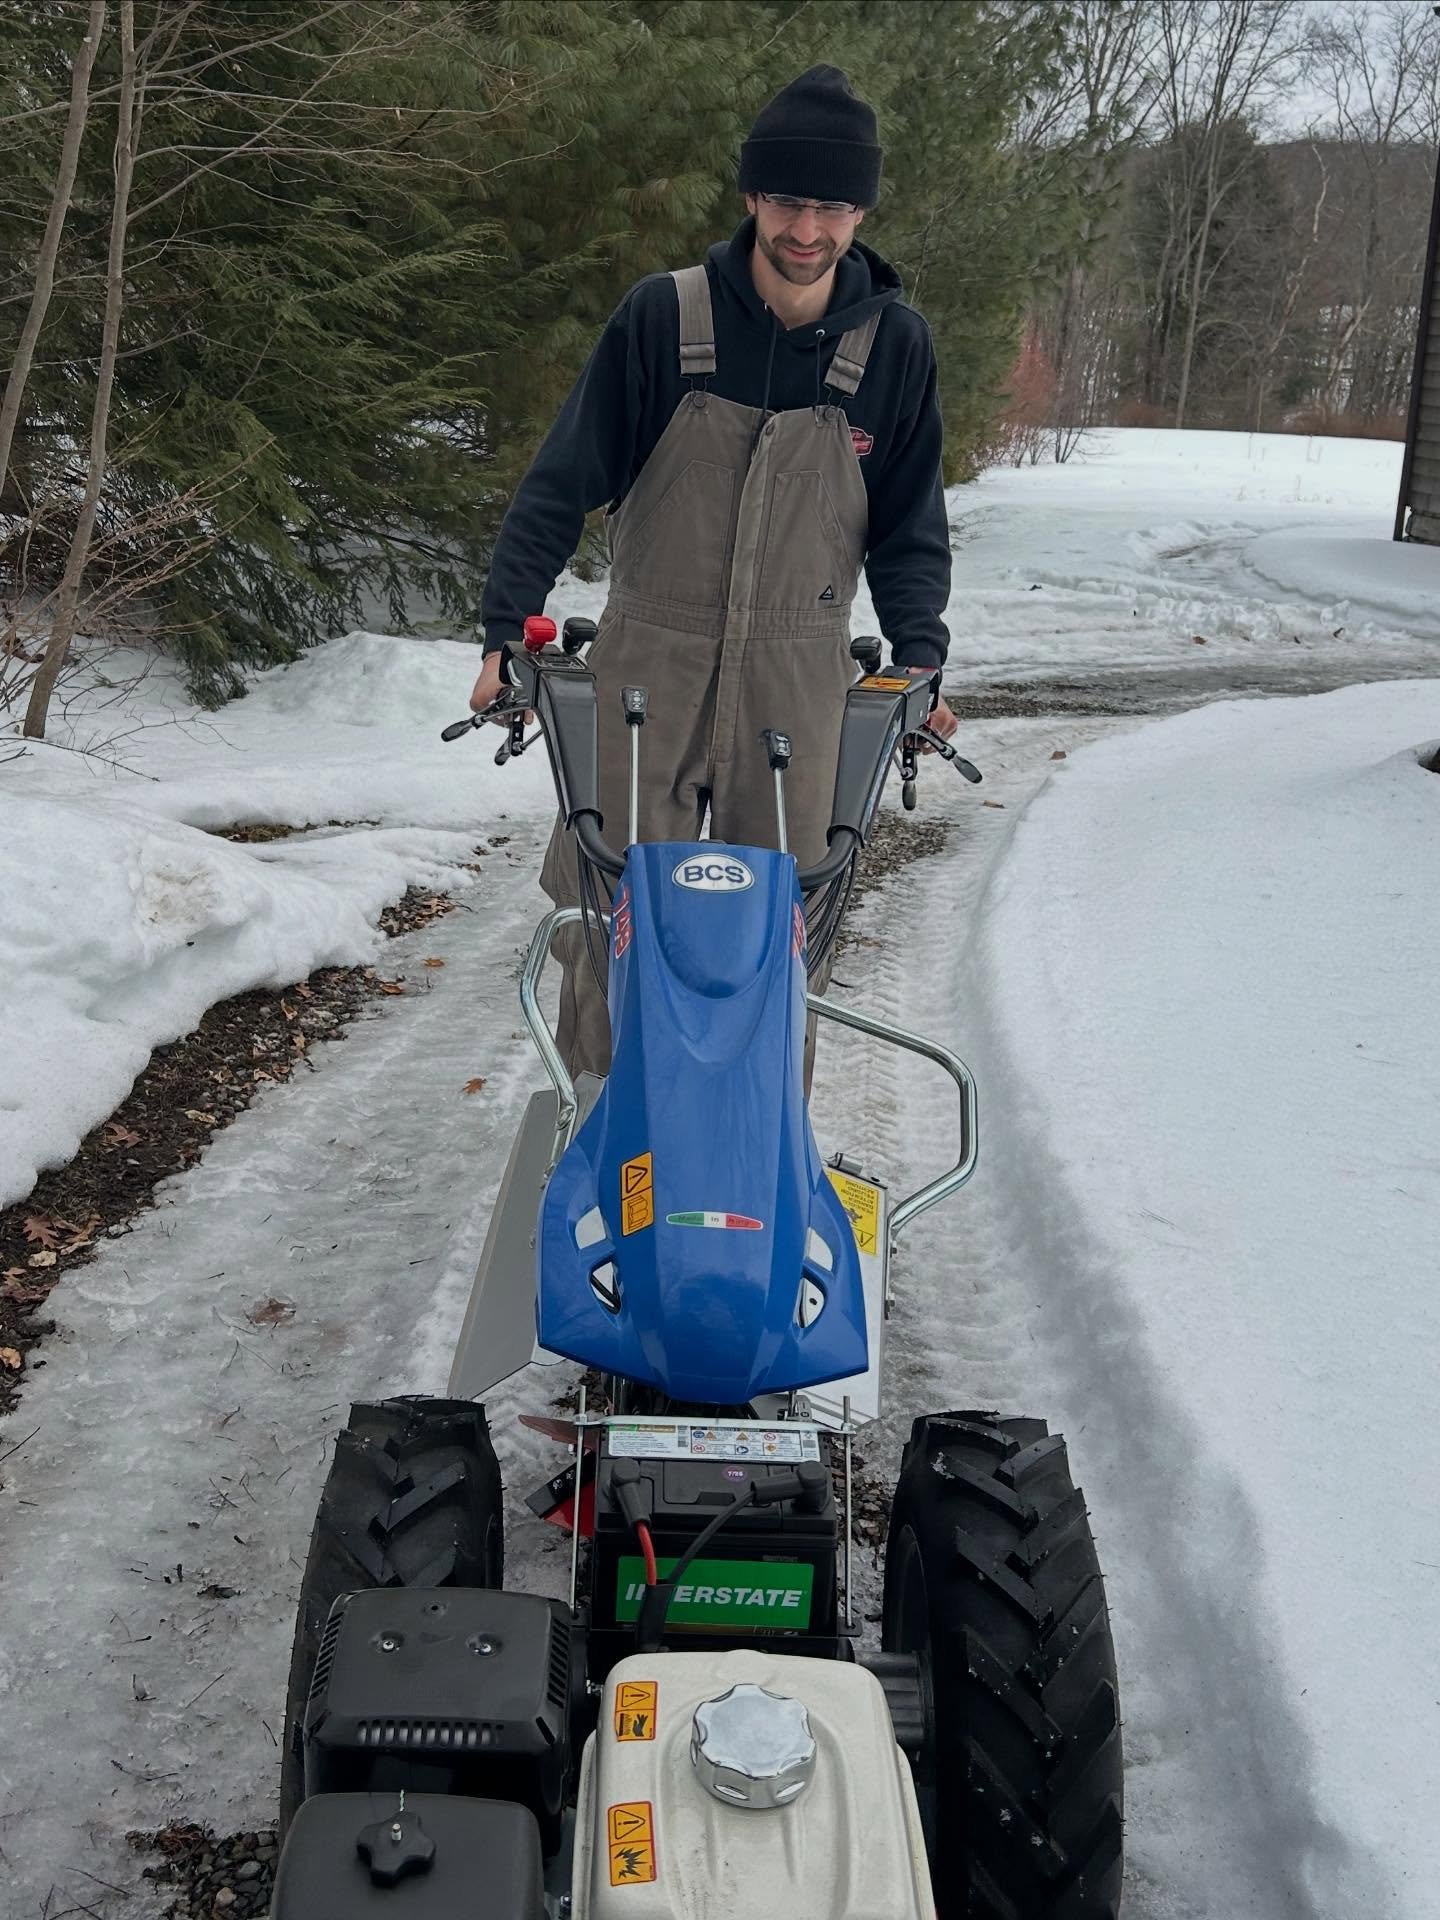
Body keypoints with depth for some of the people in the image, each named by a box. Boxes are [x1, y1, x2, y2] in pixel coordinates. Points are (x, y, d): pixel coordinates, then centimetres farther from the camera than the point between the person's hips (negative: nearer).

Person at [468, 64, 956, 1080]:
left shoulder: (894, 343, 0)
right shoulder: (663, 317, -6)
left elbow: (910, 525, 9)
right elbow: (563, 482, -1)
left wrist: (919, 656, -2)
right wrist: (507, 632, -6)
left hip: (799, 681, 1)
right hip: (648, 664, -1)